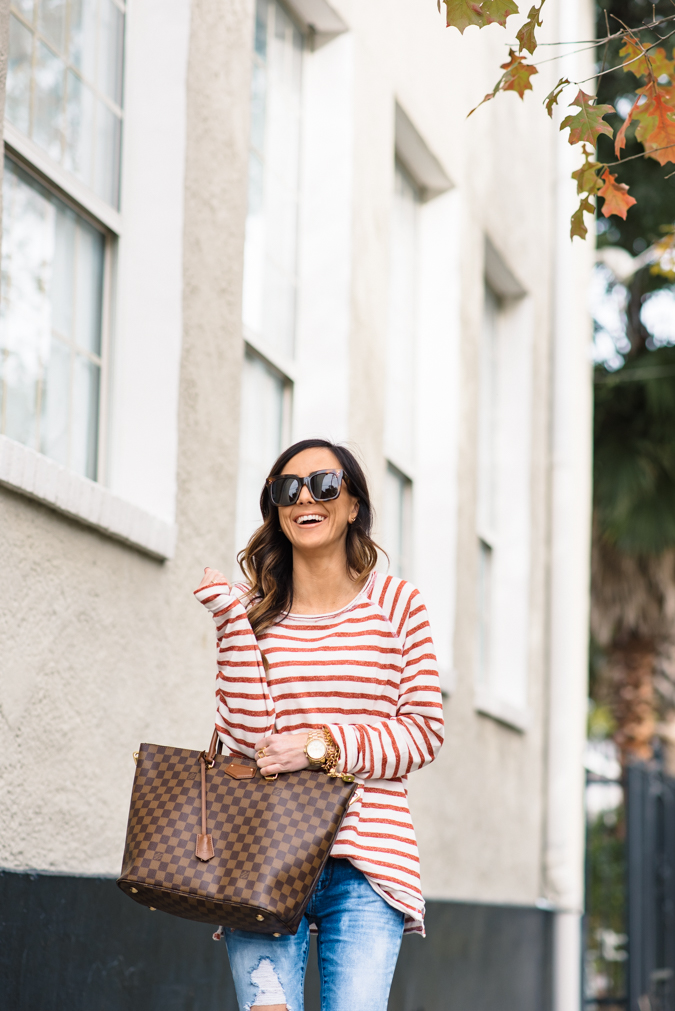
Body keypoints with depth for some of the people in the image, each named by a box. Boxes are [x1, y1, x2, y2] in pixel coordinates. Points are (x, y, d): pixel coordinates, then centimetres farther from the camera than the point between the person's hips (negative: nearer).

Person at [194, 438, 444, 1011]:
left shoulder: (396, 604, 8)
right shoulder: (254, 609, 10)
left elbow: (424, 733, 4)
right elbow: (248, 737, -1)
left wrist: (326, 746, -10)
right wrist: (233, 620, -4)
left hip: (365, 858, 0)